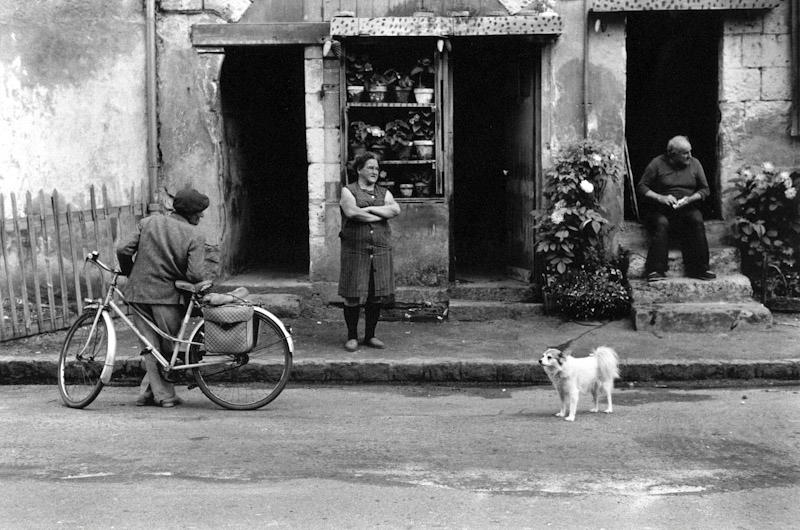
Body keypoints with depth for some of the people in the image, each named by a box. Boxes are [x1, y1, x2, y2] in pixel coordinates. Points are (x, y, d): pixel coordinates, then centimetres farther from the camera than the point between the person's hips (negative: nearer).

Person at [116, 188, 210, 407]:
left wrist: (130, 275, 17)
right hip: (168, 295, -4)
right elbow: (195, 274, -16)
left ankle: (162, 394, 9)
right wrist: (202, 285, 5)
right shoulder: (195, 236, -6)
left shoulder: (149, 223, 5)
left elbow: (123, 250, 1)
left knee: (151, 347, 9)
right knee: (169, 348, 12)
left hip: (138, 292, 4)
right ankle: (154, 391, 14)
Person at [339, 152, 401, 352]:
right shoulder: (348, 191, 4)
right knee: (353, 297, -3)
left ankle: (370, 335, 17)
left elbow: (395, 210, -4)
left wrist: (370, 209, -10)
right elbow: (352, 212, -16)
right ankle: (352, 337, 10)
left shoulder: (384, 193, 16)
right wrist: (381, 216, -7)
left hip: (381, 251, 4)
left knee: (376, 296, 4)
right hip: (355, 251, -4)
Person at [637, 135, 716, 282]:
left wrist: (690, 199, -8)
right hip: (660, 209, -2)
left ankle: (699, 269, -27)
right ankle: (656, 270, -36)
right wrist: (660, 198, -16)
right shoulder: (657, 164, 1)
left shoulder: (694, 163, 11)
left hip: (687, 208, 2)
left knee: (696, 221, -30)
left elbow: (704, 189, 13)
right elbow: (642, 187, -1)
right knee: (661, 223, -35)